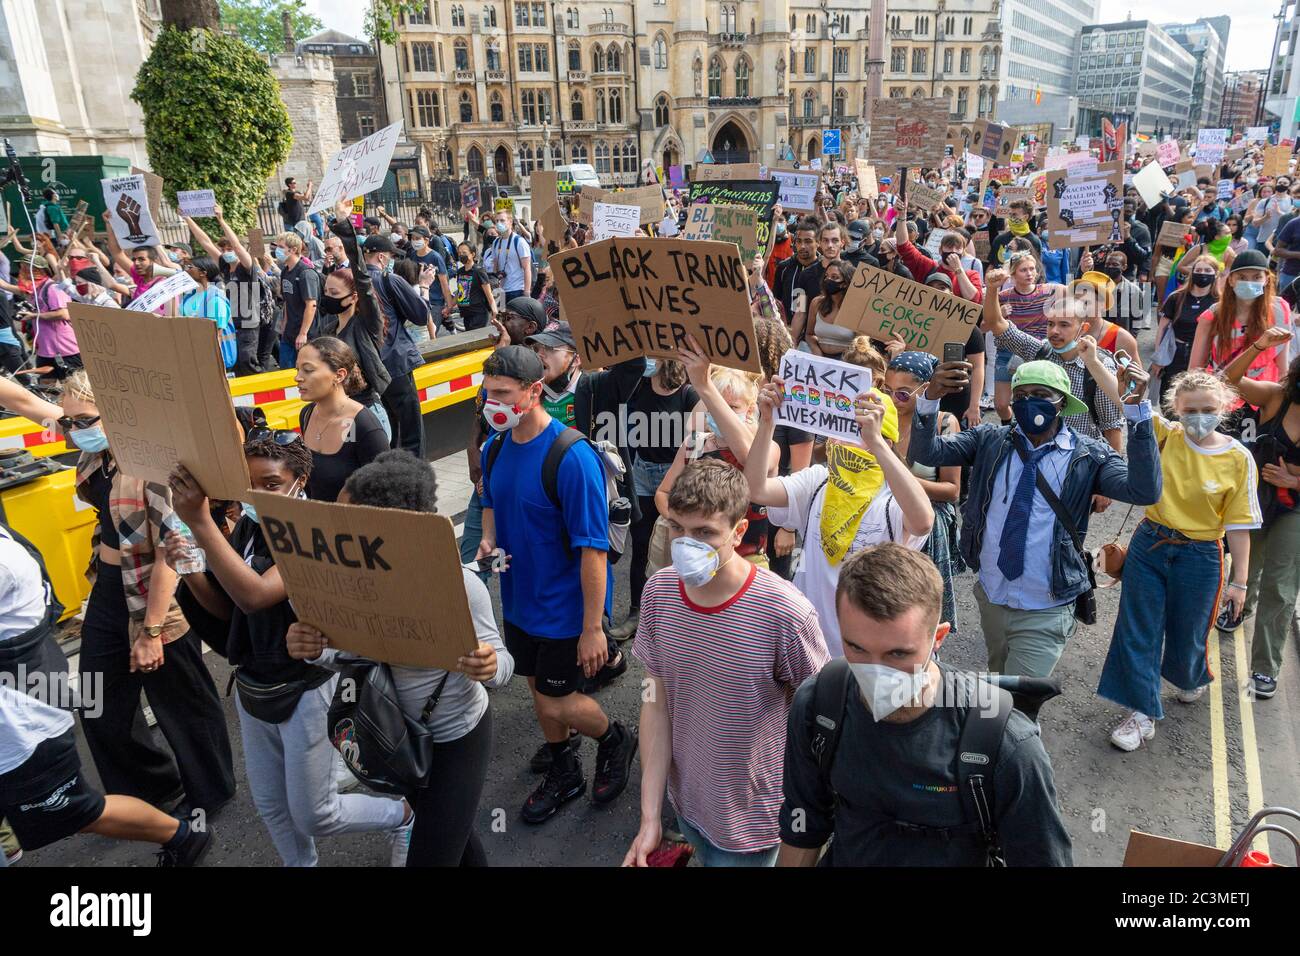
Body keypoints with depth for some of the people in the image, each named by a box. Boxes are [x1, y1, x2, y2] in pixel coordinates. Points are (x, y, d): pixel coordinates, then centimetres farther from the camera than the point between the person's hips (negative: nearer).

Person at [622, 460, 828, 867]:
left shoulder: (784, 613, -28)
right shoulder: (659, 592, -13)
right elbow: (657, 702, -6)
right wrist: (649, 818, -6)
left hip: (751, 819, -4)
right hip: (686, 802, 5)